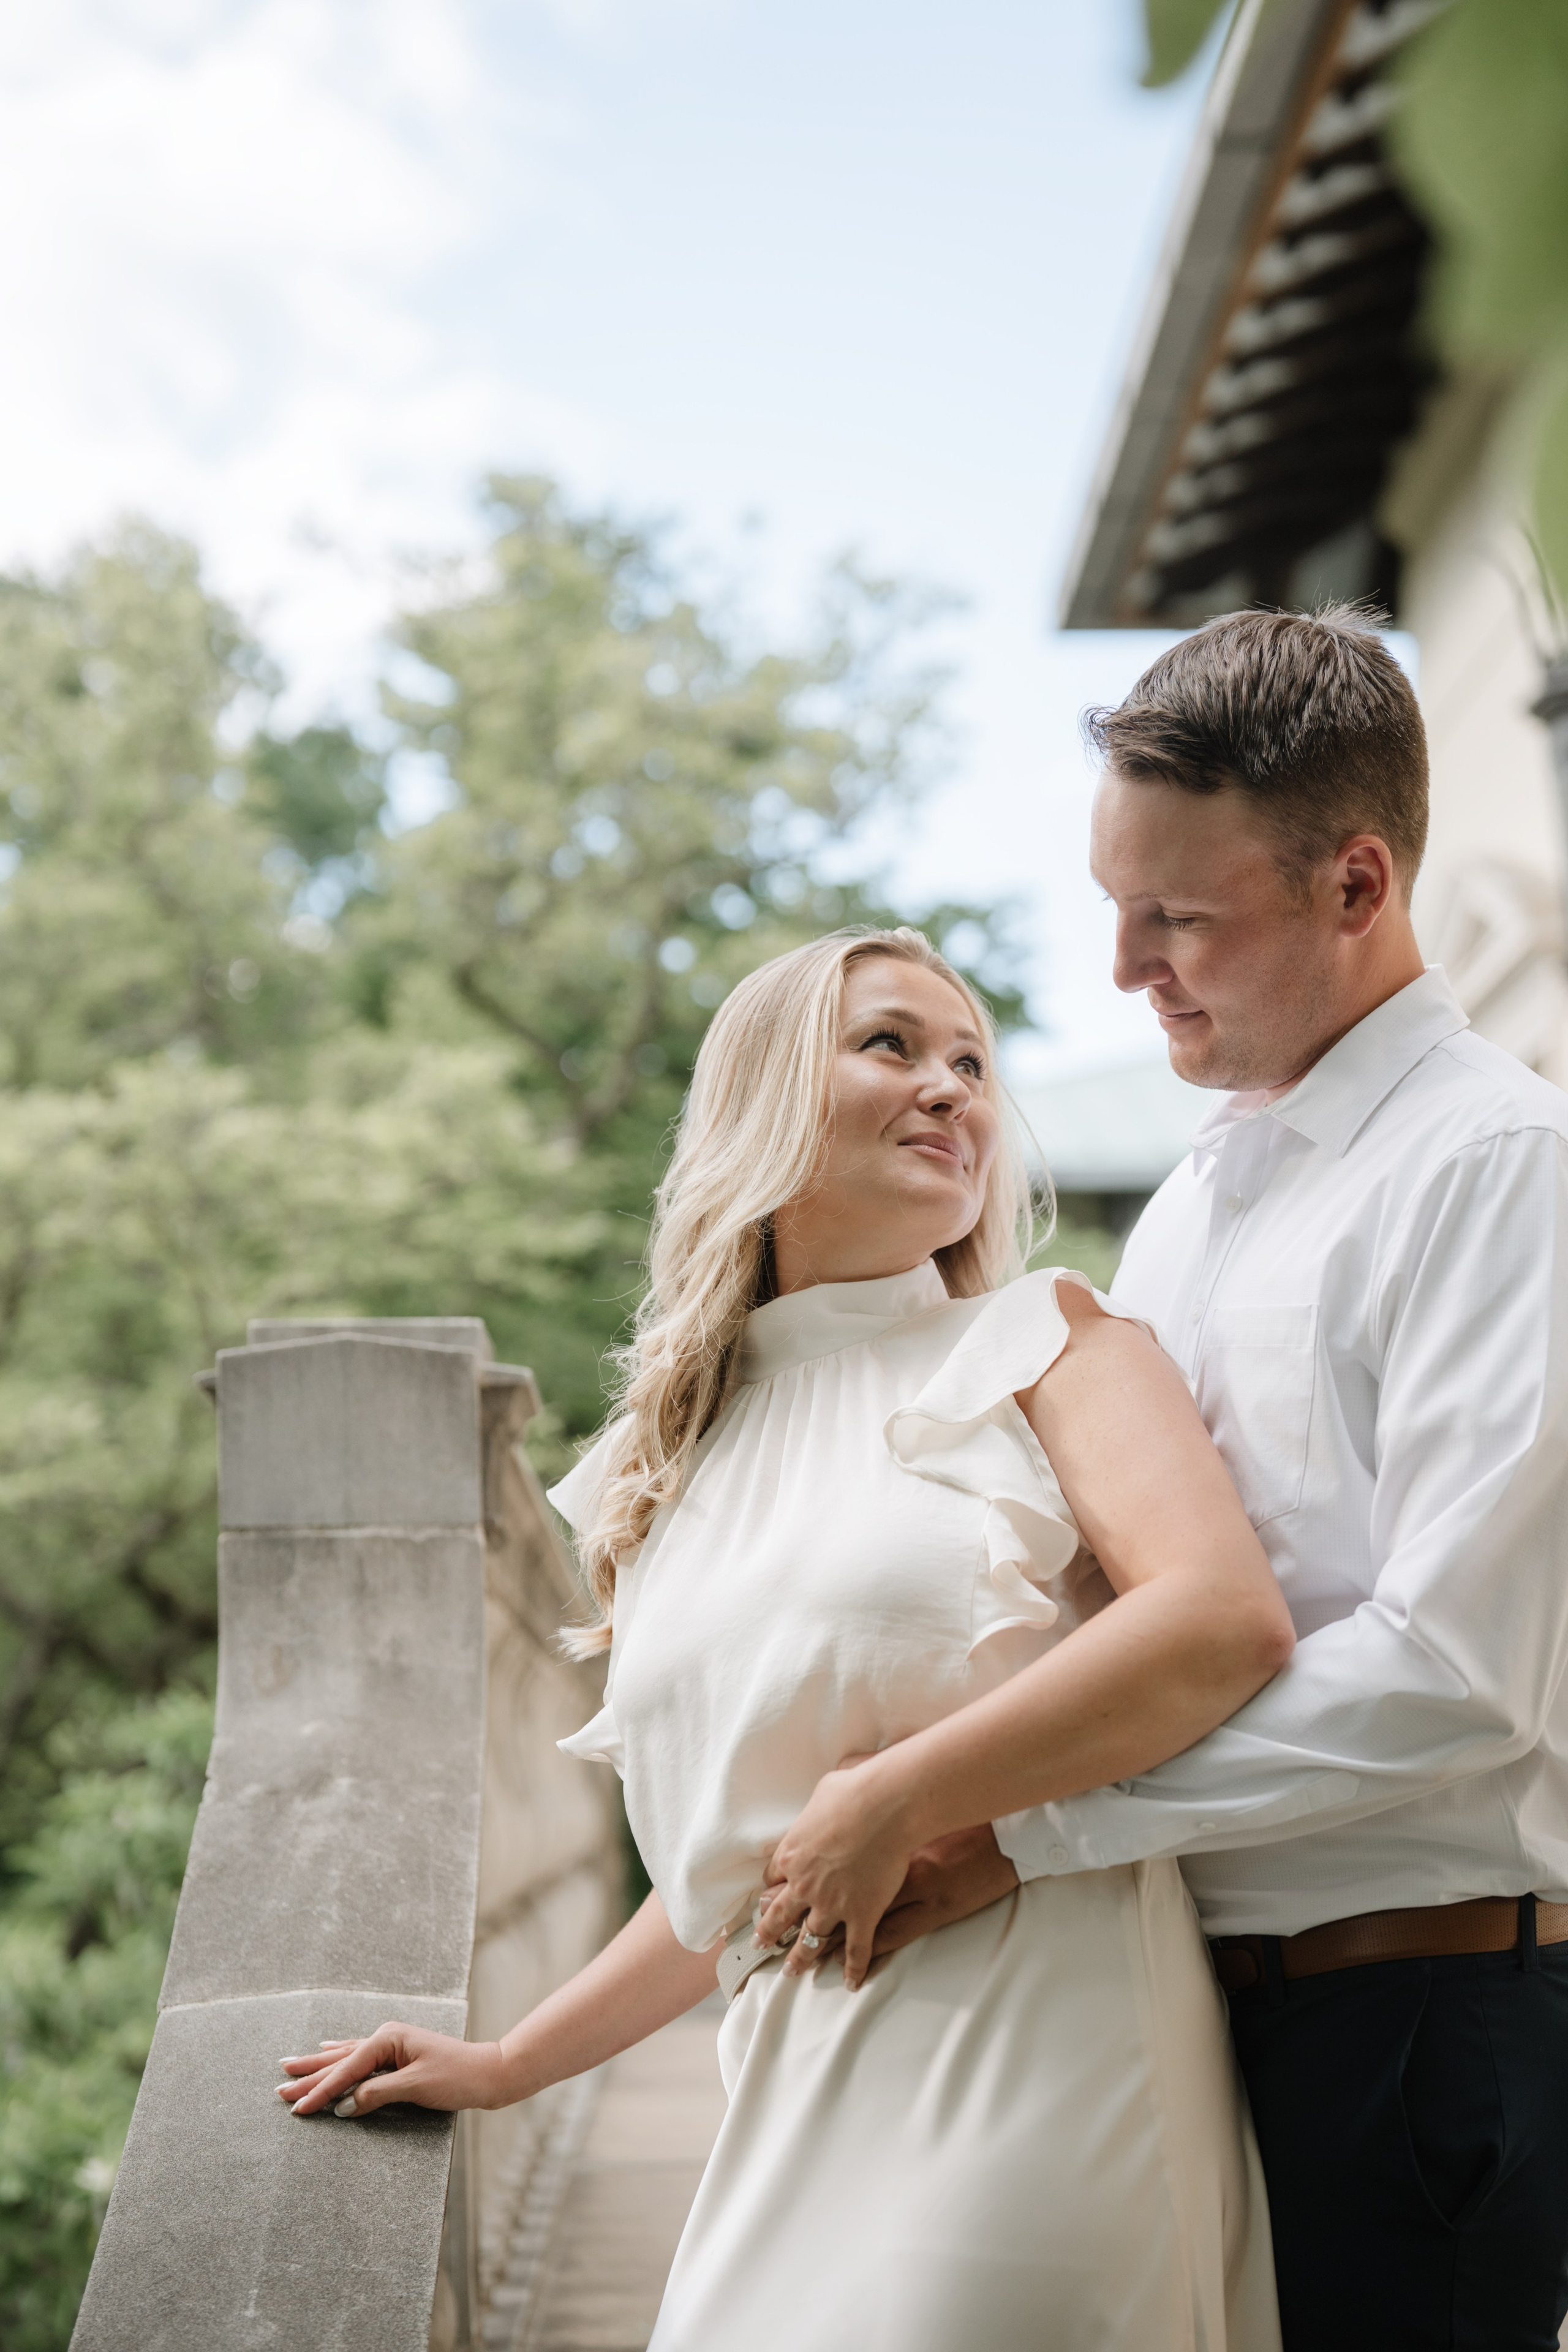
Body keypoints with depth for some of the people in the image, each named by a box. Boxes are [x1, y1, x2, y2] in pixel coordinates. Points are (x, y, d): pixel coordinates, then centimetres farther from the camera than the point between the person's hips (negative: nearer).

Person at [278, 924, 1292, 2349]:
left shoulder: (1047, 1343, 4)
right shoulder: (679, 1464, 17)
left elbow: (1229, 1617, -15)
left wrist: (889, 1803, -14)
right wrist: (508, 2066, 24)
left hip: (1033, 2044, -4)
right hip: (804, 2101, 5)